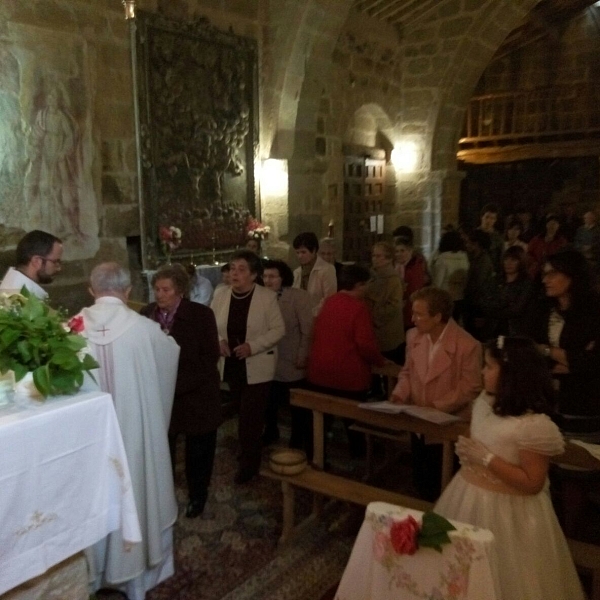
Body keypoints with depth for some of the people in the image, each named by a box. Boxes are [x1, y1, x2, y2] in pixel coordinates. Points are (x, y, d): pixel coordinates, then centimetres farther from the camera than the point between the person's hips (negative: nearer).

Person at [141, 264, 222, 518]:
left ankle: (197, 496, 36)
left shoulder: (201, 315, -11)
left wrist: (179, 383, -21)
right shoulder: (147, 313, -2)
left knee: (197, 451, 13)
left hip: (196, 396, -2)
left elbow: (210, 357, -12)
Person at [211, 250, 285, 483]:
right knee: (246, 414, 20)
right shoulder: (220, 295, -1)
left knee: (250, 418, -1)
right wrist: (218, 341, -14)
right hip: (232, 365, 4)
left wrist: (252, 346, -22)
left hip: (256, 367, -4)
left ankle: (249, 463, 19)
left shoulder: (267, 297, -12)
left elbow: (278, 329, -11)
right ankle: (250, 454, 41)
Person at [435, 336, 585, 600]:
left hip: (505, 509, -8)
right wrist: (467, 453, 0)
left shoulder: (534, 425, -24)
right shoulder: (484, 402, 0)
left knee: (501, 578, 10)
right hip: (469, 498, 8)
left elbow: (532, 483, -21)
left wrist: (486, 459, -24)